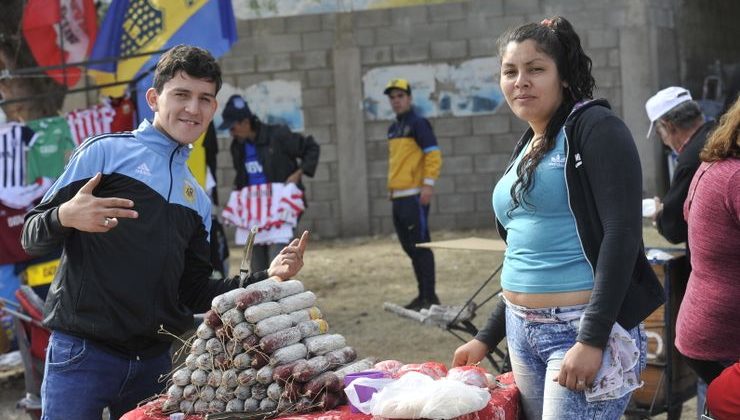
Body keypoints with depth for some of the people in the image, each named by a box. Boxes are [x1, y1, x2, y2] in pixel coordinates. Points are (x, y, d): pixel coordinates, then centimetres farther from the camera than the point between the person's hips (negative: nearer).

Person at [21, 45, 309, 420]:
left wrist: (267, 278, 7)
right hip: (82, 352, -5)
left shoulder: (197, 201, 19)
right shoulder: (105, 152, 1)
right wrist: (65, 218, -24)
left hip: (154, 362, 5)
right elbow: (32, 238, -2)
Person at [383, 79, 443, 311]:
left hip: (414, 196, -9)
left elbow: (434, 155, -13)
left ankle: (430, 298, -4)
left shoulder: (418, 124, -6)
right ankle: (423, 295, 18)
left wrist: (428, 184, -18)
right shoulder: (393, 128, 19)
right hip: (398, 197, 9)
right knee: (410, 248, 11)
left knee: (420, 246, -7)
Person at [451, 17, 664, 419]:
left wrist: (592, 339, -22)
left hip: (582, 329, -8)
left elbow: (622, 234, -17)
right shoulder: (526, 149, 15)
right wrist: (488, 337, 21)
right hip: (523, 331, 8)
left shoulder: (596, 128, -8)